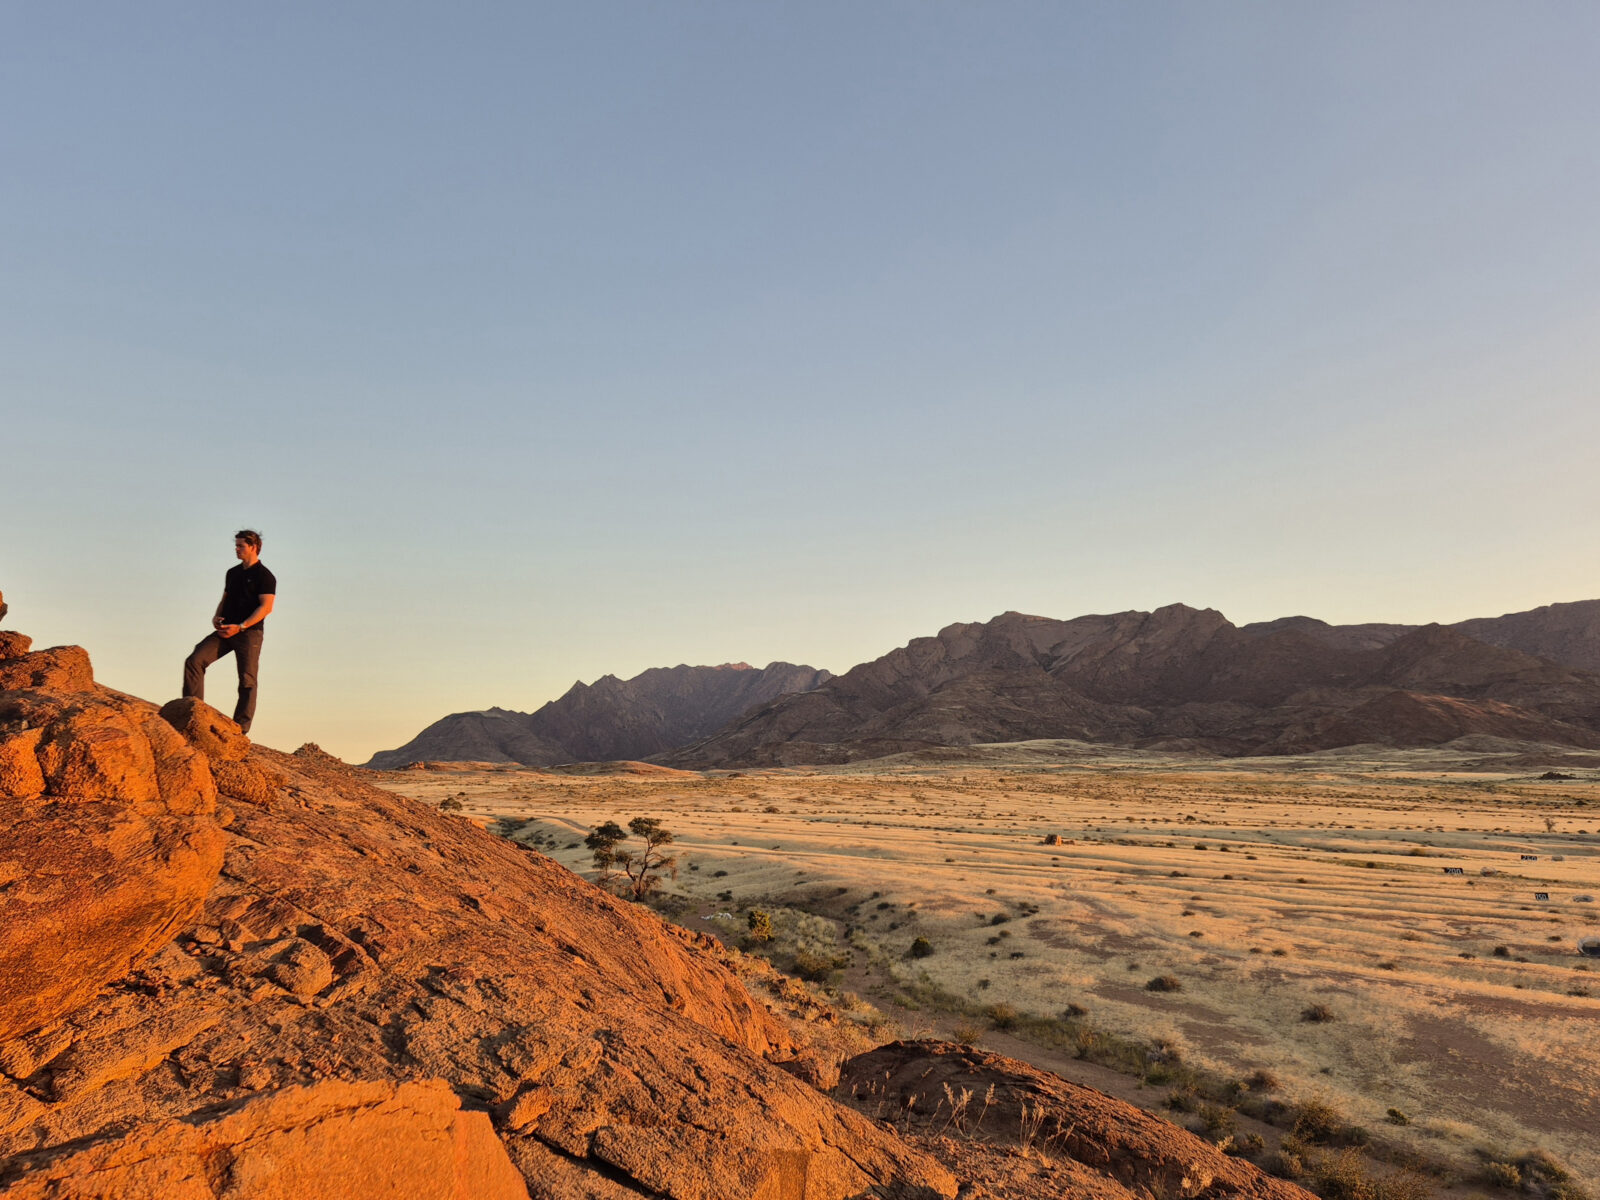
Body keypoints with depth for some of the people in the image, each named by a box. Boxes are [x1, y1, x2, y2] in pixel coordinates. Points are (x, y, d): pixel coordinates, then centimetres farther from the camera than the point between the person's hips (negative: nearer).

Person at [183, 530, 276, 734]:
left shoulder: (265, 576, -5)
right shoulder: (232, 573, 17)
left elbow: (266, 607, -14)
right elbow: (224, 599, 25)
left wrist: (240, 627, -21)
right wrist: (216, 617, 4)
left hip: (249, 633, -7)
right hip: (225, 631, 7)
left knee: (247, 681, -6)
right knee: (194, 661, -9)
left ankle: (240, 727, -2)